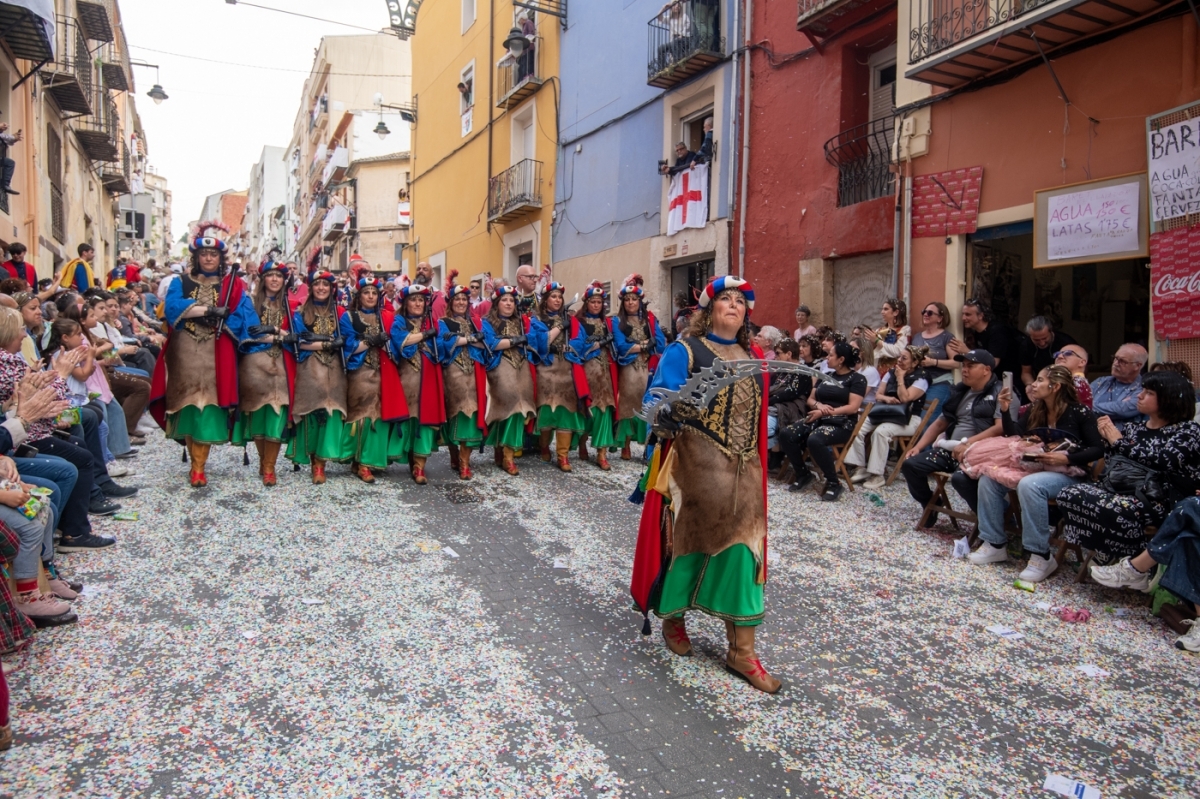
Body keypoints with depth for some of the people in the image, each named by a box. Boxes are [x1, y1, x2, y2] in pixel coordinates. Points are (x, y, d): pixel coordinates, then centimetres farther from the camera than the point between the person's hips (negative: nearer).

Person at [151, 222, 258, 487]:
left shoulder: (232, 286, 11)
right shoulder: (181, 282, 12)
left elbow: (244, 318, -1)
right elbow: (172, 306, -8)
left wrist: (216, 319, -12)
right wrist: (210, 310, -16)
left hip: (216, 356, -1)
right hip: (185, 354, 1)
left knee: (208, 406, -7)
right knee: (188, 405, -1)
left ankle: (198, 466, -2)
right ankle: (197, 463, 11)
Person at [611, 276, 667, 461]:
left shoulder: (650, 319, 12)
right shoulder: (618, 321, 7)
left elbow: (660, 344, -1)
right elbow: (621, 347, -7)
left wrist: (635, 347, -8)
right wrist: (646, 345, -3)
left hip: (648, 370, 1)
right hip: (628, 371, -1)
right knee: (628, 406, 1)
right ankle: (625, 447, 8)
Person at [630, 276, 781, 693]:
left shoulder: (755, 357, 14)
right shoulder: (684, 350, -3)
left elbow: (759, 413, 18)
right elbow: (657, 402, -11)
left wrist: (758, 464, 16)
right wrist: (676, 407, -32)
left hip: (743, 467, 5)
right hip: (695, 464, -4)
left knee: (743, 547, 1)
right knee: (688, 538, 6)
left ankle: (742, 651, 8)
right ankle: (673, 616, 32)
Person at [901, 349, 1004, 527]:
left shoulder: (999, 393, -2)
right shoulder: (960, 391, 20)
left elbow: (1002, 427, -17)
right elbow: (940, 424, 23)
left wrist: (969, 443, -26)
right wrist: (918, 446, 10)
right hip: (951, 450, 7)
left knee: (960, 478, -36)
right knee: (910, 464, -8)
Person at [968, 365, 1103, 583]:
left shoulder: (1079, 412, -8)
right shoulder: (1034, 411, 9)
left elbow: (1098, 449, -10)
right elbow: (1014, 439, 6)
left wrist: (1066, 458, -22)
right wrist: (1005, 410, -3)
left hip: (1067, 474, -7)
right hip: (1035, 467, 7)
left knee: (1029, 485, -37)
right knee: (988, 478, -12)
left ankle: (1041, 556, -28)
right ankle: (995, 544, -7)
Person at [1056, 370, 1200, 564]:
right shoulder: (1133, 427, 16)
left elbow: (1164, 462, -17)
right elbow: (1111, 467, 15)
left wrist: (1120, 442, -9)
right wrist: (1109, 439, 1)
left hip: (1160, 500, -6)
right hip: (1121, 488, 6)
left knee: (1114, 510, -35)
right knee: (1069, 495, -17)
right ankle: (1106, 555, -4)